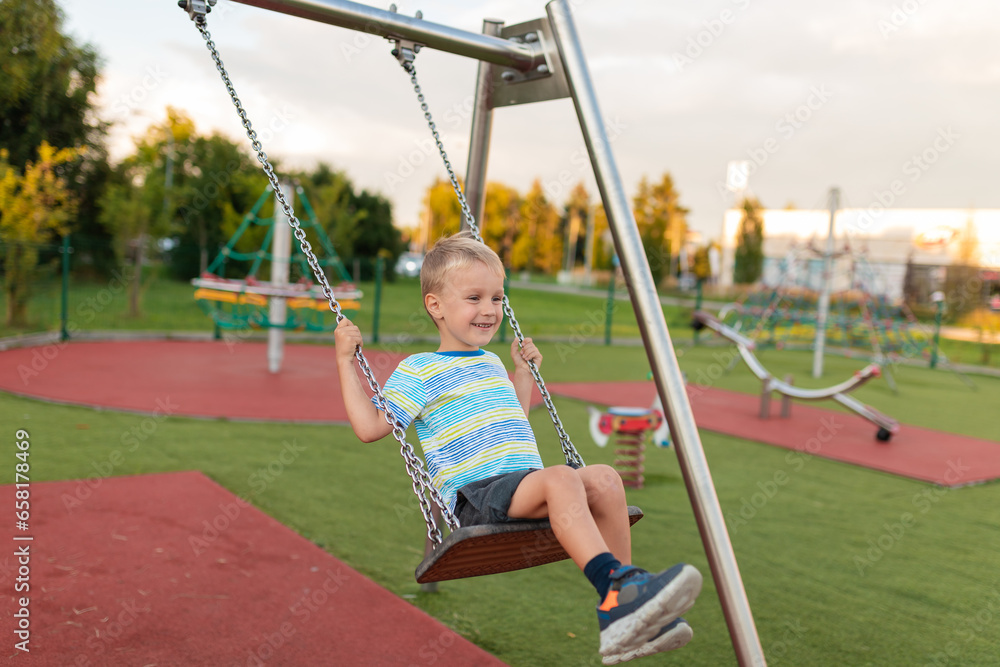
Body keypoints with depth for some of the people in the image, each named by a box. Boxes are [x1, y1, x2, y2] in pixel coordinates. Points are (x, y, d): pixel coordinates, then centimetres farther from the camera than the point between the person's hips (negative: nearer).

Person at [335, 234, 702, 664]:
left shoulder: (491, 364, 27)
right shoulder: (420, 371, 5)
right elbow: (369, 427, -2)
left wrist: (523, 374, 37)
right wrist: (346, 362, -3)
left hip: (526, 490, 7)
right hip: (474, 494, -7)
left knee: (603, 479, -20)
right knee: (560, 479, -34)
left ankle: (618, 610, -18)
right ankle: (617, 584, -43)